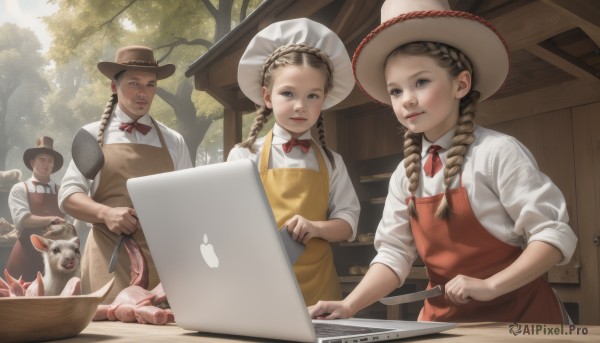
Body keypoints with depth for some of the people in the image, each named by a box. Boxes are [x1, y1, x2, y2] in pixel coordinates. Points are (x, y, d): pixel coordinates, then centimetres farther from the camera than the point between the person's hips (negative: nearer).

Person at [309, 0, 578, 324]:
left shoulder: (497, 152, -14)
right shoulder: (404, 176, 3)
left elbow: (555, 233, -13)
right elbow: (393, 252, 1)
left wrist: (490, 286, -22)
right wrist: (349, 305, -13)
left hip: (517, 312, -3)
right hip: (442, 316, 4)